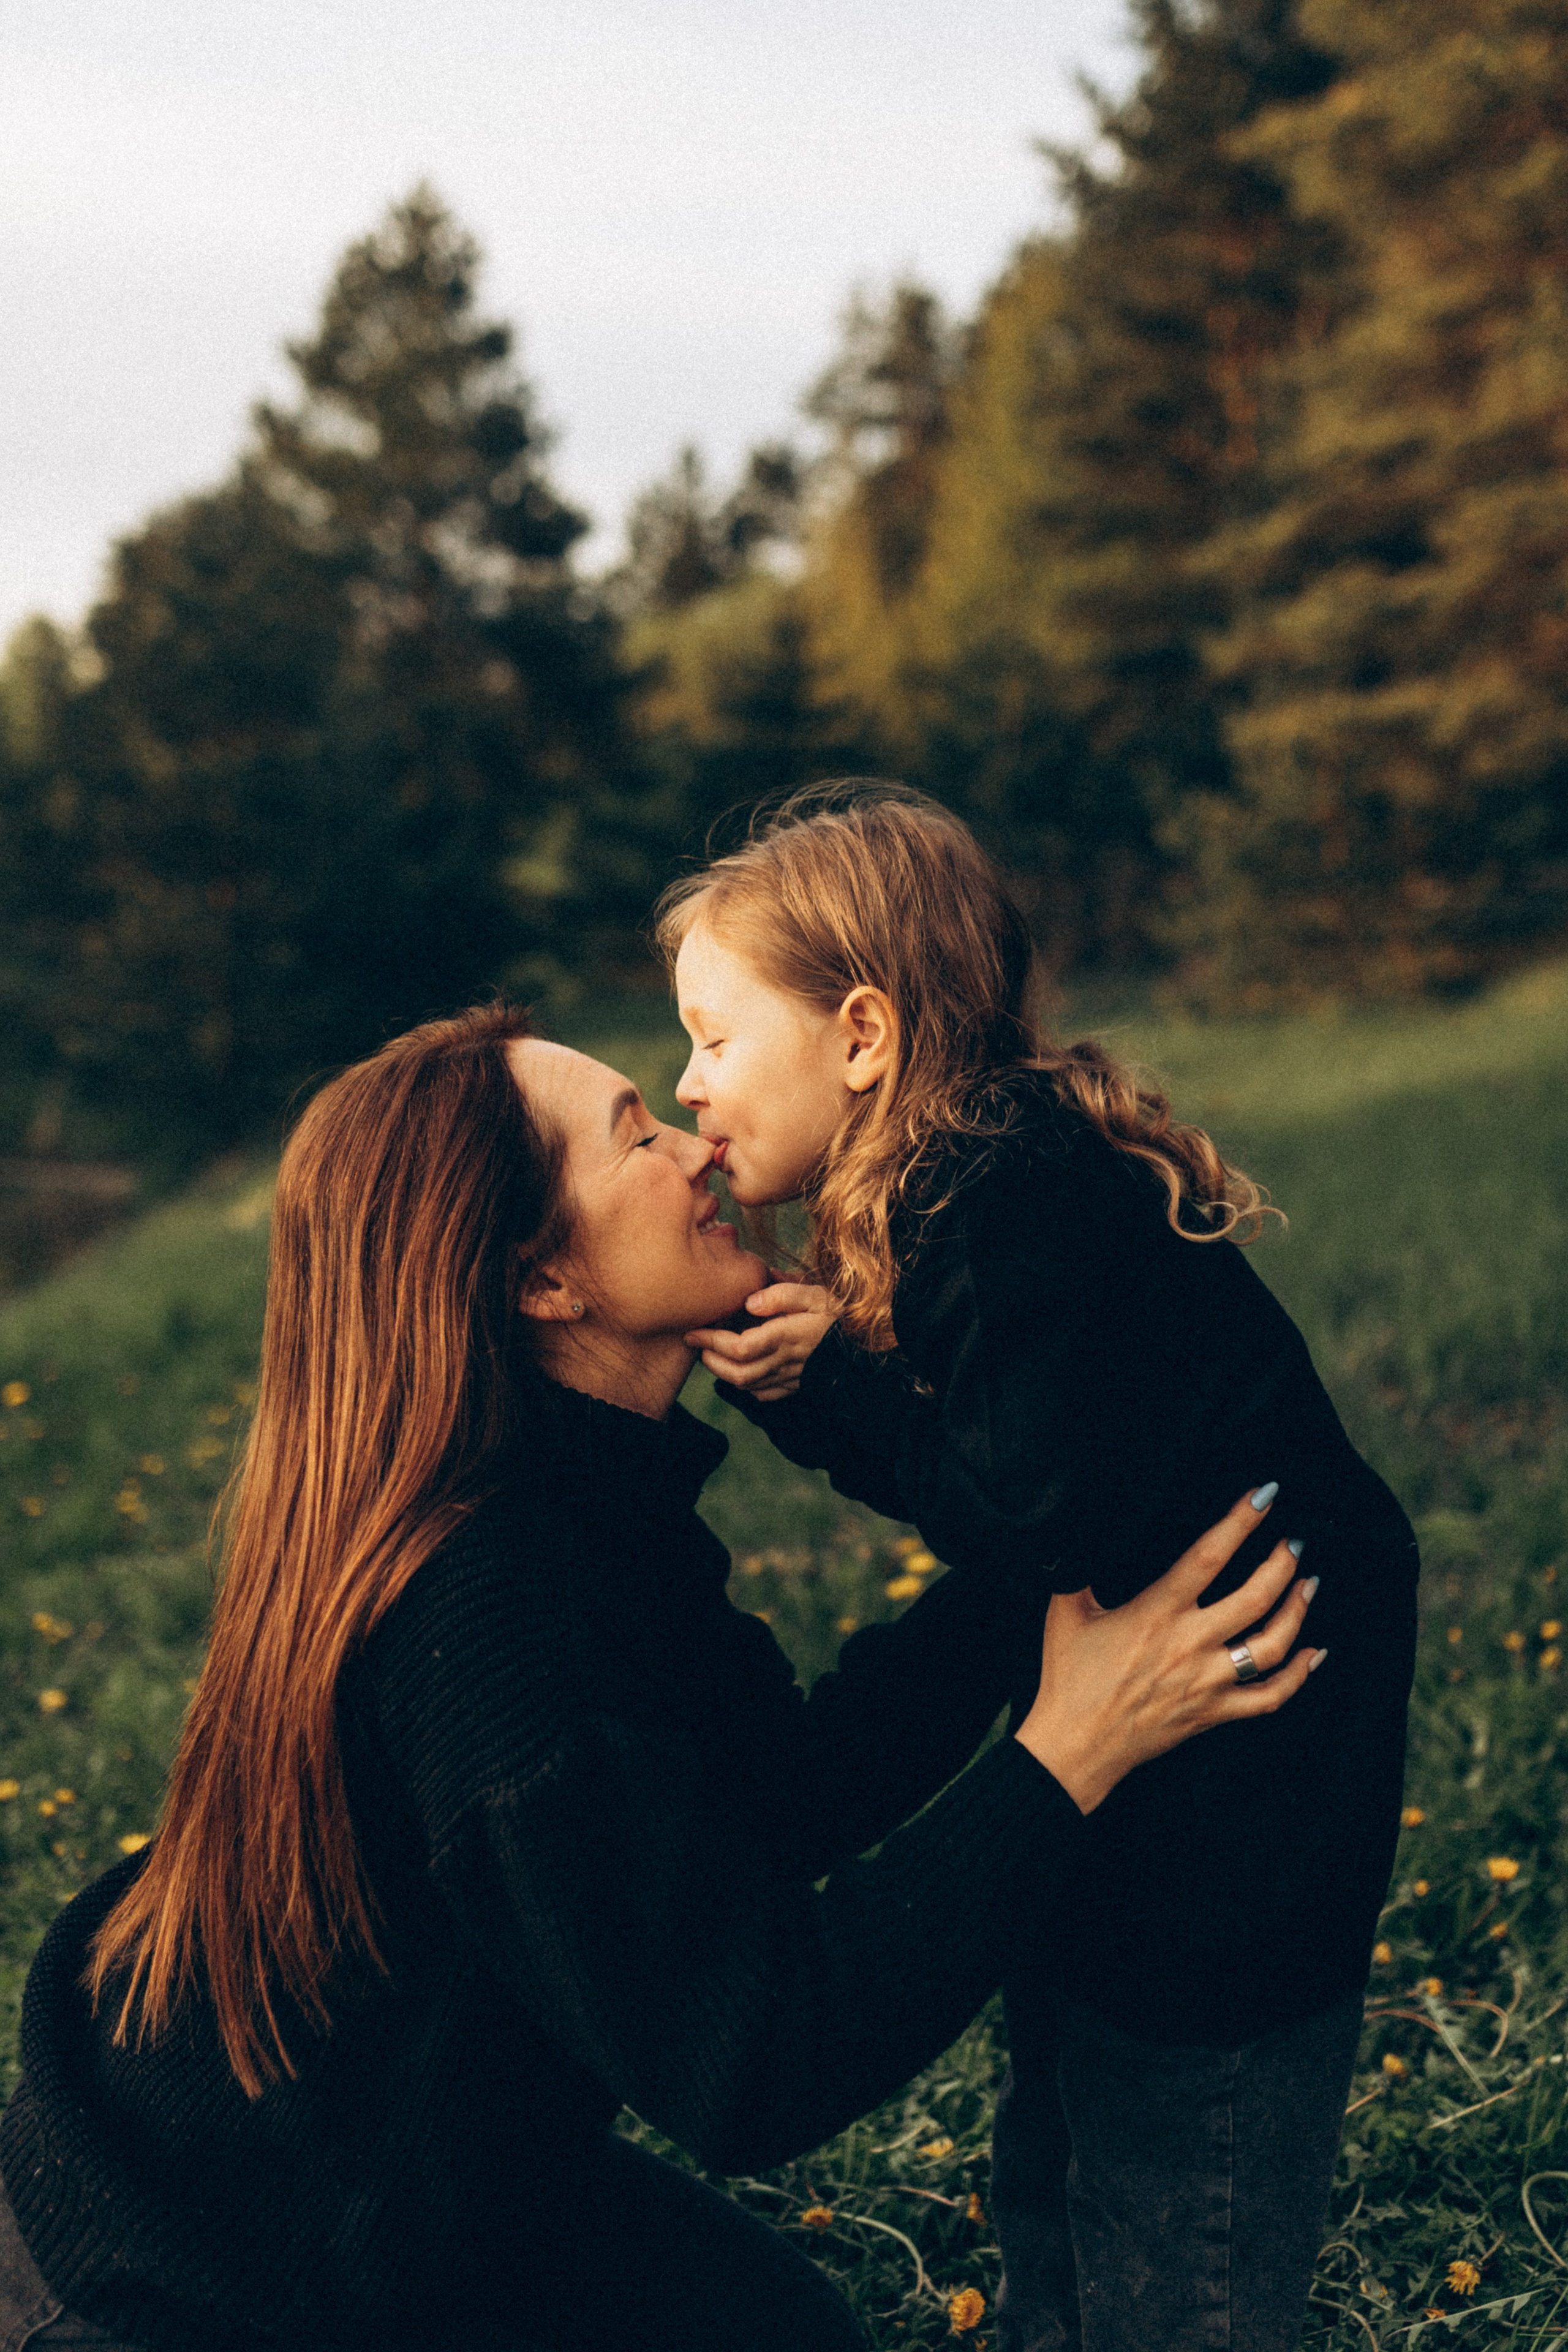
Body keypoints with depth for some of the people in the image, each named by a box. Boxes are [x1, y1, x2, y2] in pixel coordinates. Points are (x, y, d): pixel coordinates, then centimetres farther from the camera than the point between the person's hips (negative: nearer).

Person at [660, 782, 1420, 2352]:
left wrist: (824, 1381, -17)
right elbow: (957, 1458, 5)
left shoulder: (1022, 1200, -25)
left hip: (1246, 1793, -10)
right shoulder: (979, 1176, 5)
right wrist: (809, 1363, -10)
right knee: (1052, 2208, 21)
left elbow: (1034, 1520, -27)